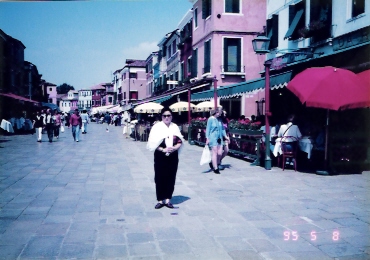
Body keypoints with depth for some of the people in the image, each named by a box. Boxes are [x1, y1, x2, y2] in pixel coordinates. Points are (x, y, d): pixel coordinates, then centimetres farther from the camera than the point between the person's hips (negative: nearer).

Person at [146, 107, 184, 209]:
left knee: (171, 178, 6)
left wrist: (175, 148, -12)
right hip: (160, 156, -3)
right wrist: (163, 149, -17)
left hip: (173, 156, 3)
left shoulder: (175, 127, 8)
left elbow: (180, 141, 7)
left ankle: (168, 199, 17)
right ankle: (160, 200, 11)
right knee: (159, 178, 0)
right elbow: (153, 143, -7)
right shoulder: (157, 127, -2)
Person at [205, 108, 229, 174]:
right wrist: (207, 138, -12)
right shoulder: (211, 119, -7)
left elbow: (222, 128, 17)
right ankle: (215, 168, 2)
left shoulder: (219, 120, 12)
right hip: (213, 138, -6)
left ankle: (212, 163, 27)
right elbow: (208, 129, -7)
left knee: (220, 153, 3)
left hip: (219, 138, 6)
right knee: (214, 153, -4)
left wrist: (225, 136, 7)